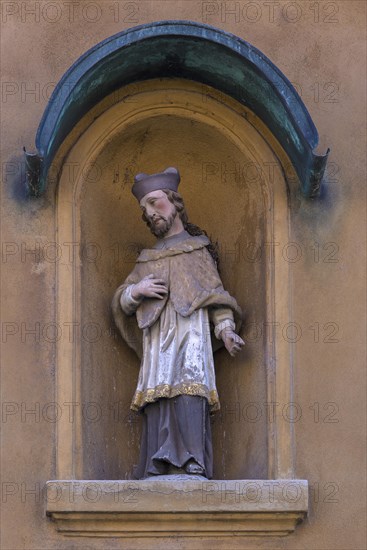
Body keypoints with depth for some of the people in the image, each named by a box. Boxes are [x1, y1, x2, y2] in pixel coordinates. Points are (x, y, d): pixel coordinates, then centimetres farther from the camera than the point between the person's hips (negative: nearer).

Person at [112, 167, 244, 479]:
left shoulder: (198, 249, 18)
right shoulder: (147, 260, 27)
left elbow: (217, 297, 10)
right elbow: (121, 304, 22)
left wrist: (225, 330, -7)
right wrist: (135, 291, 0)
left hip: (190, 338, -3)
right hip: (156, 344, 4)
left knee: (188, 405, -22)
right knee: (158, 414, -10)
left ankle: (190, 466, -33)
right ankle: (158, 472, -17)